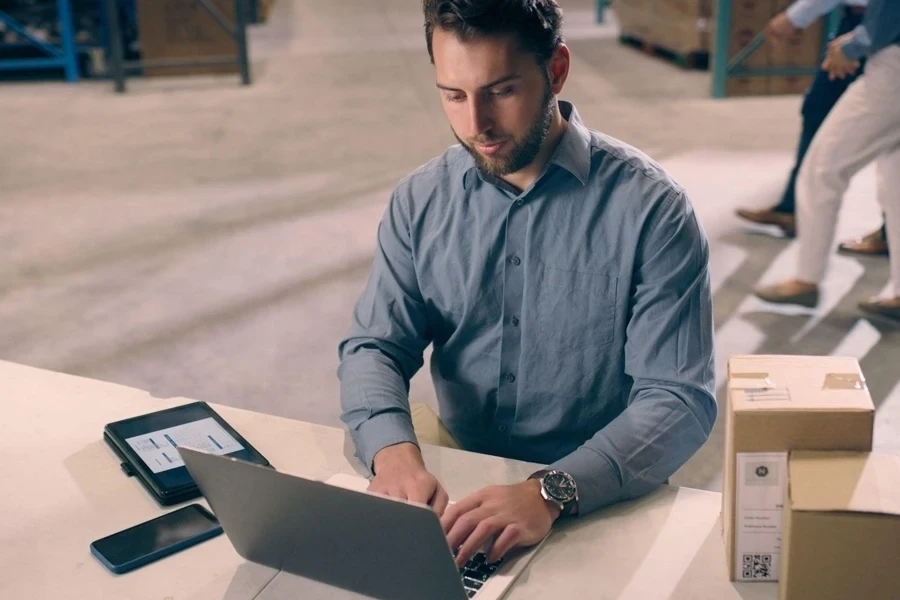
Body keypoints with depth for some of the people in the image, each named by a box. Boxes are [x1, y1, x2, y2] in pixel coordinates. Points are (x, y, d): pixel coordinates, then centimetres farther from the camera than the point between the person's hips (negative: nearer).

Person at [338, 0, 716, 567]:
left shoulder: (650, 207, -12)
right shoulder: (420, 200, 1)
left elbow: (680, 399, -16)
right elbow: (373, 348, 0)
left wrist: (552, 492, -31)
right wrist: (395, 452, -22)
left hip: (601, 503, -2)